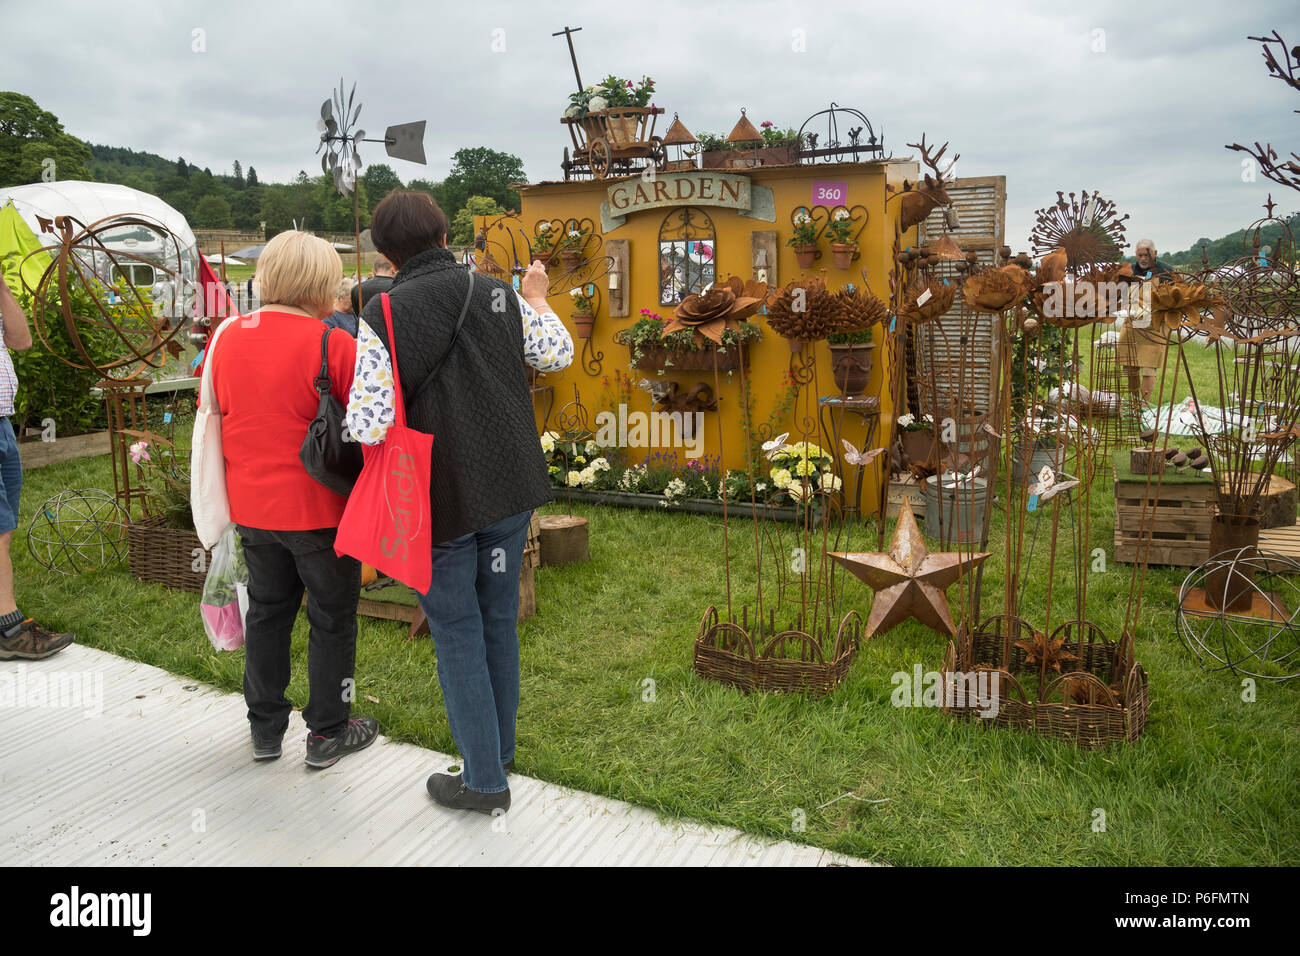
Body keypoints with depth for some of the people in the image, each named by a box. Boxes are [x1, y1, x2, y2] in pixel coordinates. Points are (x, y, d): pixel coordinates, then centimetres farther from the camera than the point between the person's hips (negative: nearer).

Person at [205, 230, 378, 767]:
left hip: (253, 508, 6)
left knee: (267, 612, 19)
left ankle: (265, 729, 31)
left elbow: (215, 420, 11)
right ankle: (328, 733, 21)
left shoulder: (227, 337, 1)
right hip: (319, 508, -5)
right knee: (332, 618, 10)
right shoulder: (333, 344, -16)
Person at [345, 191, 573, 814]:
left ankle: (484, 779, 18)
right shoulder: (498, 295, -1)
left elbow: (367, 428, -20)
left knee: (456, 630, 9)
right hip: (510, 486, 4)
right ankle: (498, 746, 35)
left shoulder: (383, 317, -13)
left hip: (441, 498, -4)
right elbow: (558, 355, 14)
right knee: (498, 618, 18)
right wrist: (537, 298, 31)